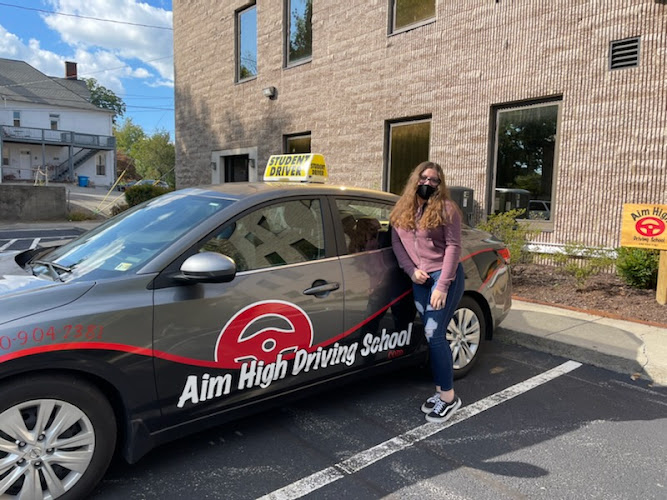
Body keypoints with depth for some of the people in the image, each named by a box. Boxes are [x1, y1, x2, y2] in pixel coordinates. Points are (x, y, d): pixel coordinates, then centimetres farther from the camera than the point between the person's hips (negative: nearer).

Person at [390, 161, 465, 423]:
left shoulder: (446, 208, -6)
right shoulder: (402, 210, 9)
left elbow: (453, 246, -10)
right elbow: (396, 242, 9)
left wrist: (442, 285, -16)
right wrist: (412, 270, -6)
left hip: (445, 276, -5)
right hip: (419, 280, 5)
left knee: (434, 334, -11)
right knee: (433, 336, 9)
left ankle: (449, 397, 2)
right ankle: (440, 391, 20)